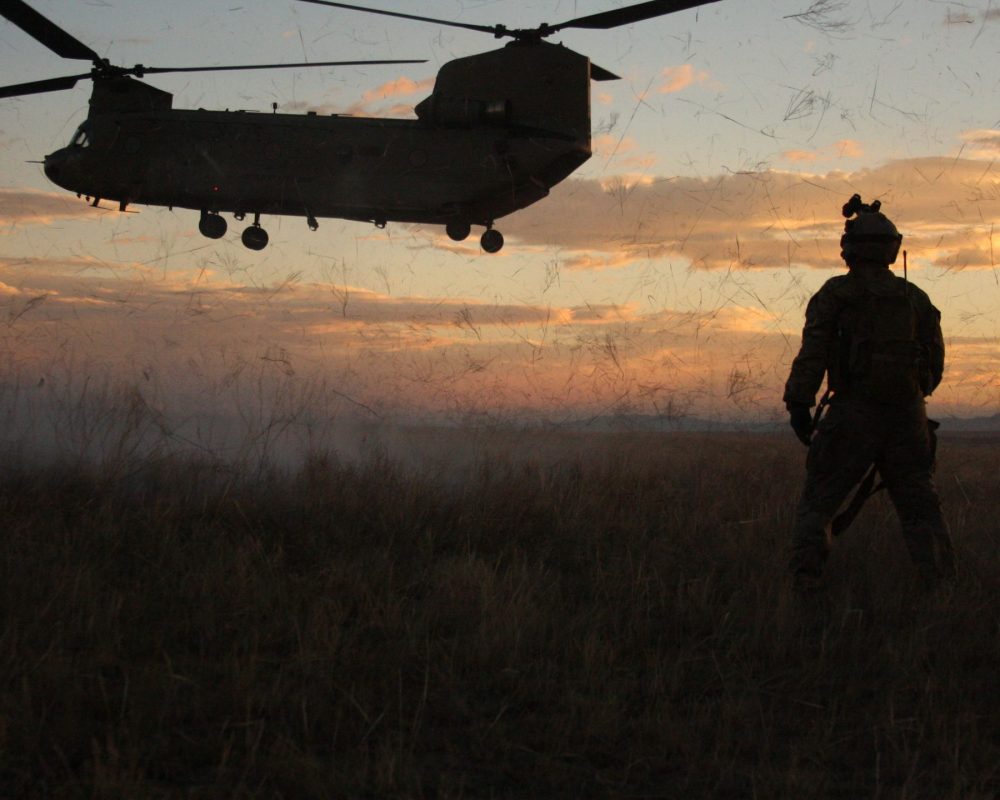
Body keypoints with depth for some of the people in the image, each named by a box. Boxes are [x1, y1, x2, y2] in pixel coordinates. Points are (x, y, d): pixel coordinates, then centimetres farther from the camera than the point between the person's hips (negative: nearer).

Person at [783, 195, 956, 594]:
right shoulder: (915, 298, 10)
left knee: (816, 505, 3)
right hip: (908, 416, 3)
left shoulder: (835, 294, -1)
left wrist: (798, 404, -12)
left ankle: (804, 586, -9)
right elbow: (935, 364, 11)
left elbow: (812, 353, -11)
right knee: (921, 509, 9)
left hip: (852, 414, -3)